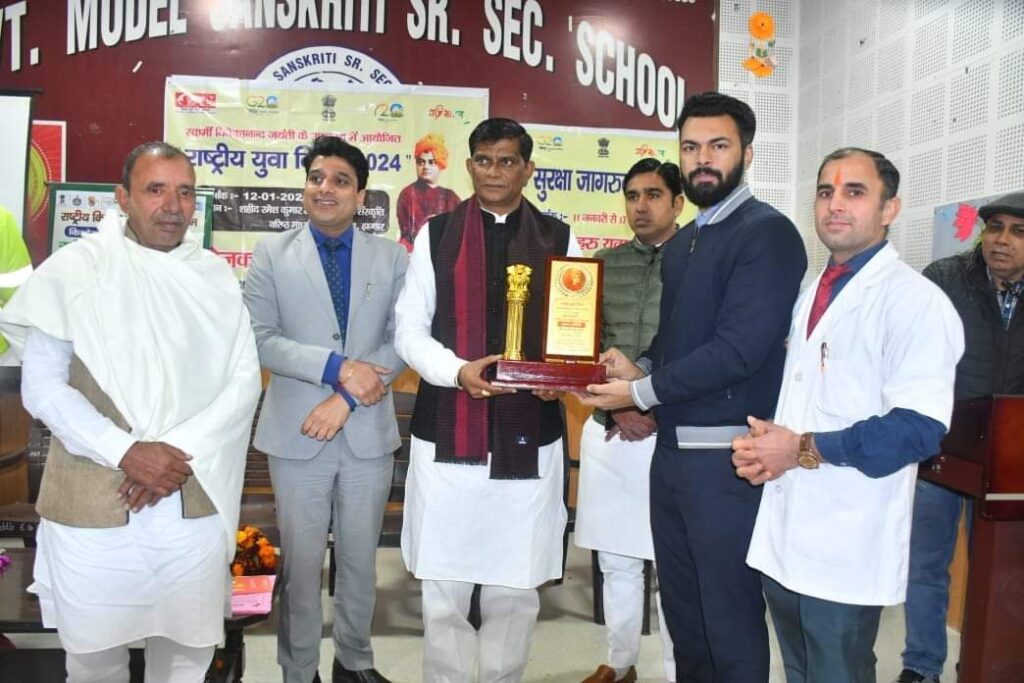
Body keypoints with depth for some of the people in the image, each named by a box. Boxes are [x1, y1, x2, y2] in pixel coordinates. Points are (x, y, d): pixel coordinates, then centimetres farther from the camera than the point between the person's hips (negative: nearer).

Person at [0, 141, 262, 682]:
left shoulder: (215, 276, 5)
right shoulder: (74, 268, -1)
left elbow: (244, 382, 1)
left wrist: (181, 456, -12)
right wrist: (126, 452, -16)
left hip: (195, 507, 2)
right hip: (93, 508, -2)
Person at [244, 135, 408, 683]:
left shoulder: (391, 258, 4)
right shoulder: (272, 254, 2)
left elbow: (403, 341, -3)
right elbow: (260, 339, -7)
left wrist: (347, 398, -13)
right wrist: (338, 366, -18)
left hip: (368, 433, 1)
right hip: (296, 434, -1)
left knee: (360, 560, 14)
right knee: (300, 563, 8)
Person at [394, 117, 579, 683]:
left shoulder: (558, 239, 8)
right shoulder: (436, 234, 7)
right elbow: (409, 329, 2)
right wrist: (458, 370, -16)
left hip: (528, 435, 1)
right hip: (446, 434, 0)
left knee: (515, 588, 11)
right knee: (442, 587, 7)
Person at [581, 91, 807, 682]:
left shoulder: (768, 233, -11)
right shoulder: (681, 244, 15)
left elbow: (740, 348, -20)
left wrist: (641, 392, -13)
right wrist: (639, 367, -2)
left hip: (726, 457, -8)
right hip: (671, 449, 8)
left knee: (730, 619, 5)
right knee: (682, 610, 19)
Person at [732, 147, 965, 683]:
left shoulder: (915, 300, -12)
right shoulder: (811, 295, 14)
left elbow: (920, 428, -20)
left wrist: (804, 450, -18)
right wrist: (761, 443, -1)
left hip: (846, 551, -7)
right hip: (782, 535, 8)